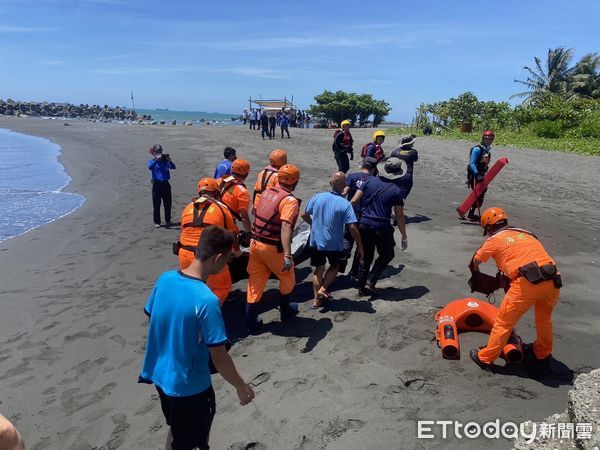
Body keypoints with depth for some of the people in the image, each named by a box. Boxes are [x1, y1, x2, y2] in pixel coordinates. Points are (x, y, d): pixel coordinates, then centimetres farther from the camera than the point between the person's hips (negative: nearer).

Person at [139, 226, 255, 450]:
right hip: (189, 386, -6)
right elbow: (219, 358, -23)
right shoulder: (207, 300, -31)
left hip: (161, 375, 7)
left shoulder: (165, 279, -10)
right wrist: (241, 386, -6)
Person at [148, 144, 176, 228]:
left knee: (168, 203, 9)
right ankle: (157, 222, 9)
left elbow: (173, 167, -11)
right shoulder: (152, 161, 1)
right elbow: (150, 167, -22)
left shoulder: (165, 161, 4)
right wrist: (157, 159, -31)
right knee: (156, 205, 1)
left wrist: (169, 161, -29)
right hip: (156, 185, -2)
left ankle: (168, 220, 23)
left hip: (165, 184, 2)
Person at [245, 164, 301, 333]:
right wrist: (287, 255, -36)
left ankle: (251, 322, 18)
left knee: (255, 282, 13)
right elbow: (285, 227, -30)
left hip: (255, 242, 6)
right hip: (273, 247, -6)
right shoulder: (290, 200, -17)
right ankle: (285, 311, 37)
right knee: (287, 278, 20)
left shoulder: (267, 192, 5)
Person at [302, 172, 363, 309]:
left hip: (316, 241, 3)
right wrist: (360, 246, -9)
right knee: (335, 266, 23)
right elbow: (352, 227, -20)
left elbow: (304, 215, 4)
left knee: (319, 269, 18)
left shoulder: (318, 197, -6)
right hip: (334, 244, -3)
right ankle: (323, 290, 8)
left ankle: (317, 299, 21)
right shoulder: (345, 204, -17)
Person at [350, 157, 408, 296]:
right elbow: (399, 216, -5)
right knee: (387, 255, 18)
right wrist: (404, 236, 4)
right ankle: (370, 281, 6)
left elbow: (354, 201, -3)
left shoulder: (370, 181, 1)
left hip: (364, 224, 4)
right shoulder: (397, 190, -7)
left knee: (365, 256, 17)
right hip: (381, 227, -4)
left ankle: (362, 287, 22)